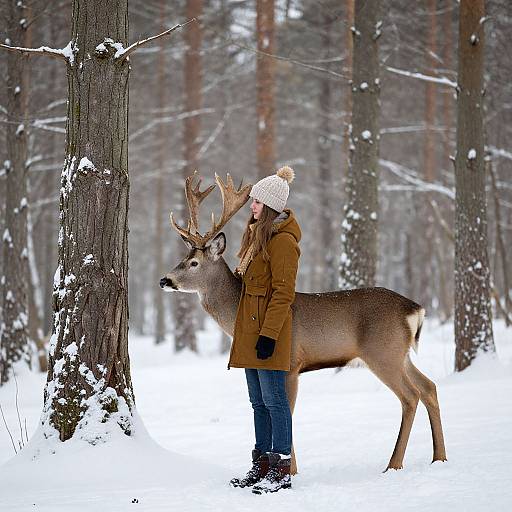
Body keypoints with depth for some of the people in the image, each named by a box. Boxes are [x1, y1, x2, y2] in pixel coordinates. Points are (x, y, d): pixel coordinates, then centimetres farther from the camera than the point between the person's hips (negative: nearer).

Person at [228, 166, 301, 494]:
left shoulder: (283, 240, -13)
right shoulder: (259, 233, 18)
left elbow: (283, 293, -18)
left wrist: (268, 334, -21)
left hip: (268, 333, -10)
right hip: (251, 331, 10)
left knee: (274, 400, -8)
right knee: (259, 402, 12)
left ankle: (281, 471, -5)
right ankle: (263, 466, 17)